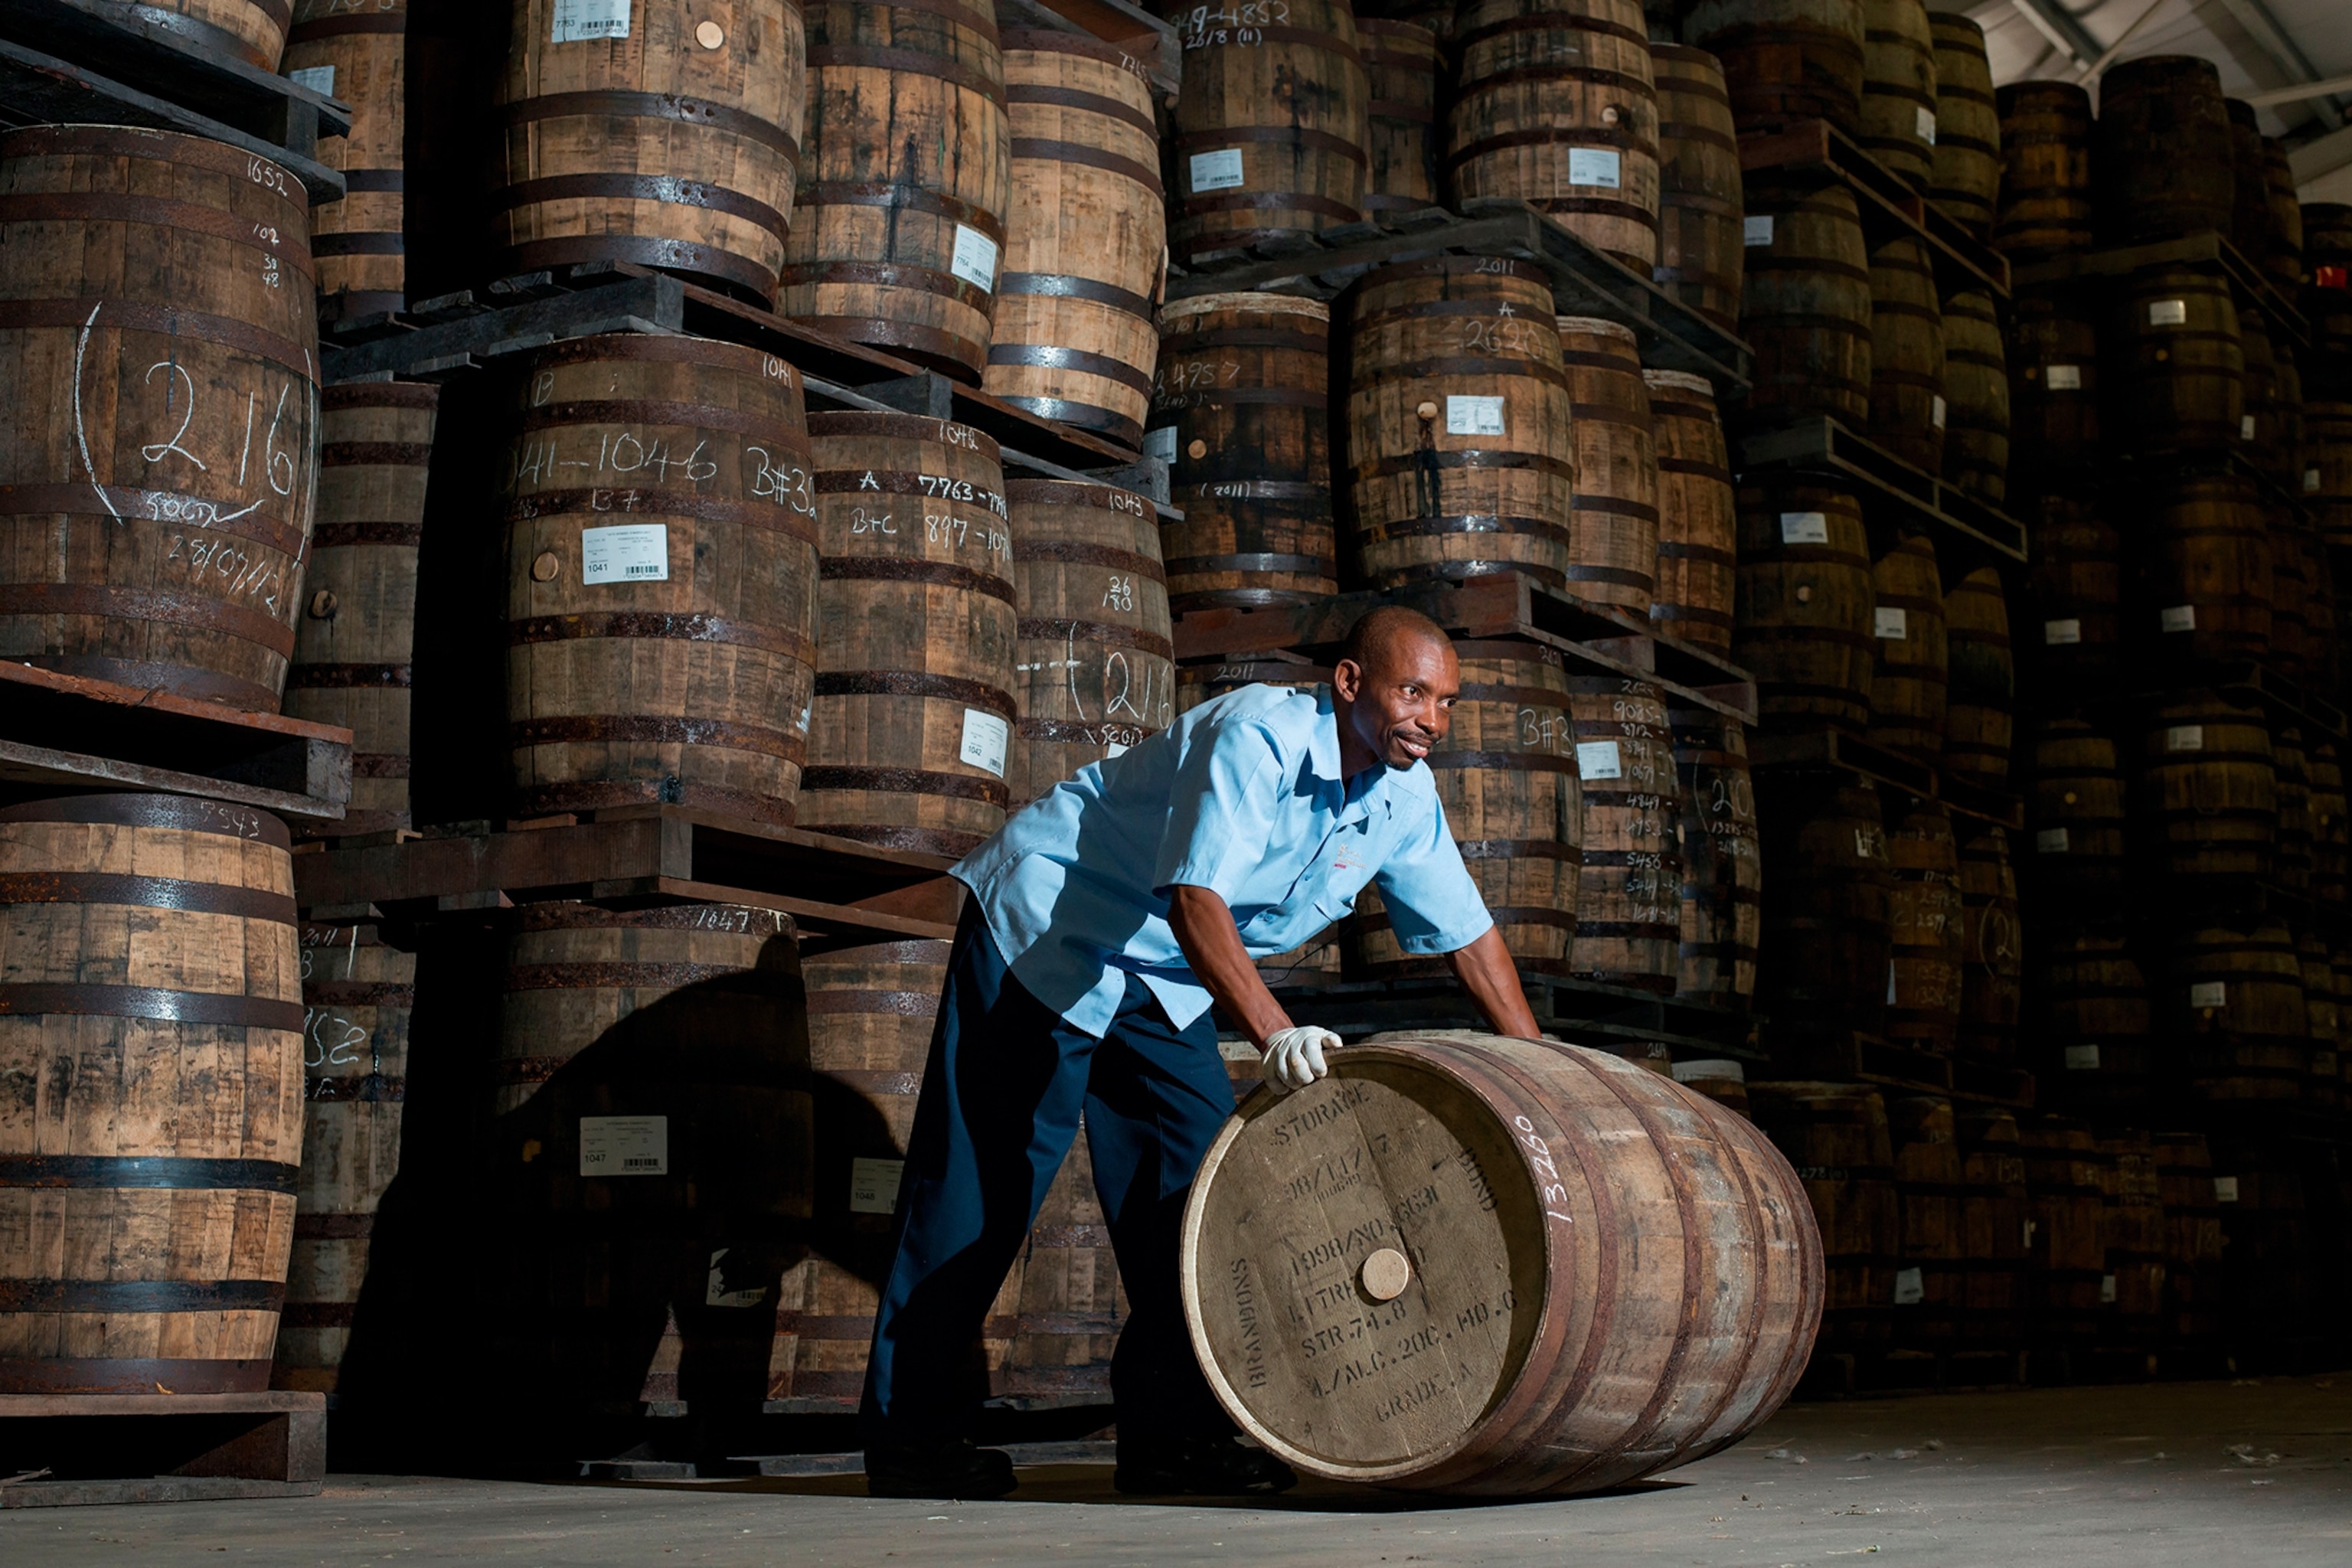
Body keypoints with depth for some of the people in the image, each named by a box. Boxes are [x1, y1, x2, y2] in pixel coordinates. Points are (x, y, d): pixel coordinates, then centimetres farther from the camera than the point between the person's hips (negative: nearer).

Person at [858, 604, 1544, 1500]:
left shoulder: (1405, 796, -6)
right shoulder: (1257, 737, -29)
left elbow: (1468, 933, 3)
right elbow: (1196, 897, -40)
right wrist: (1273, 1032, -52)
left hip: (1166, 981, 8)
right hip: (1043, 931, -8)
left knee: (1194, 1182, -2)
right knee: (981, 1183, -6)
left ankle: (1171, 1432, 4)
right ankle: (910, 1436, 2)